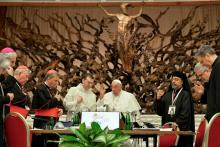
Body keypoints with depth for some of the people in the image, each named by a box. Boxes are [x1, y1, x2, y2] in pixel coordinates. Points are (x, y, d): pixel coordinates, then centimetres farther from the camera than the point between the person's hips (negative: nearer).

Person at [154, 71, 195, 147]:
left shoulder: (185, 94, 0)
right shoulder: (167, 94, 14)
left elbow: (185, 113, -11)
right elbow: (160, 112, 10)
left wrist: (177, 123, -21)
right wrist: (158, 99, -5)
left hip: (182, 129, -4)